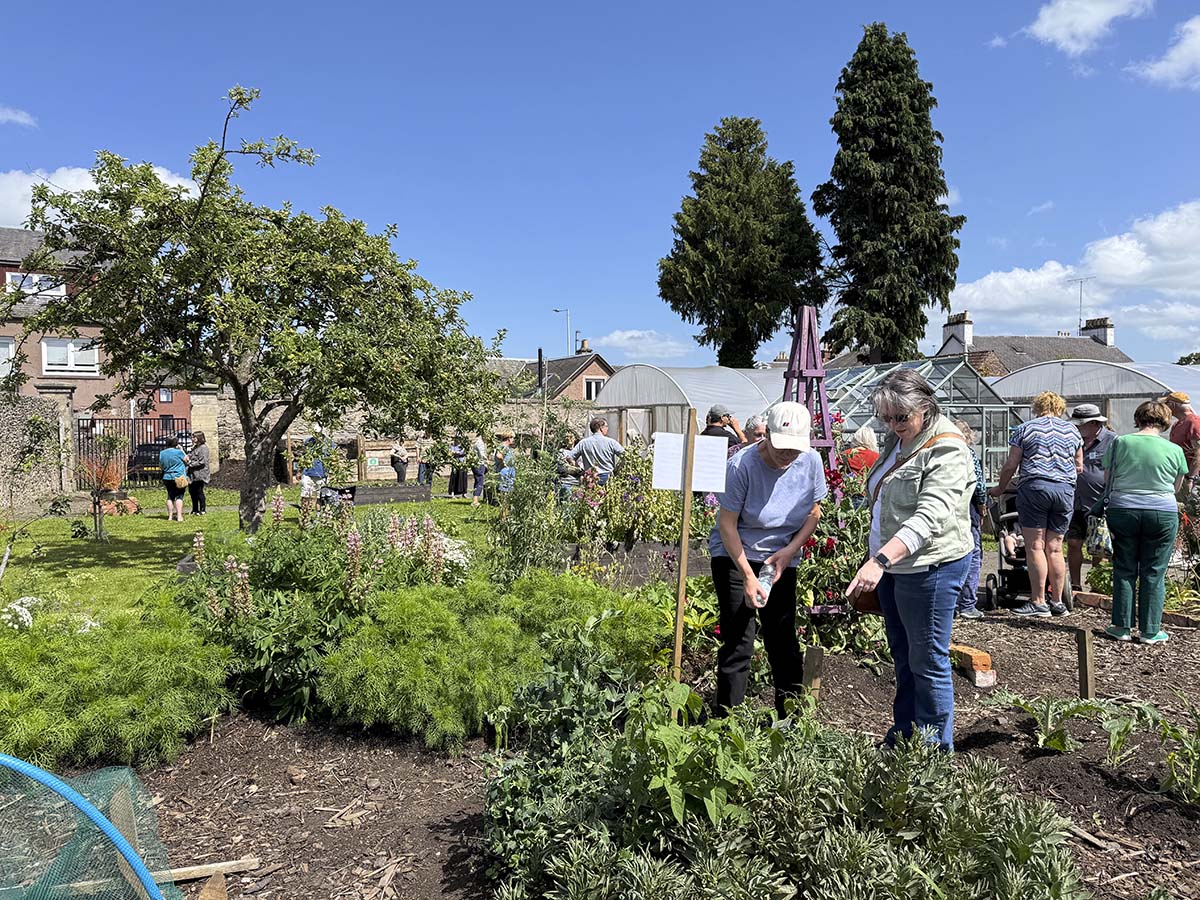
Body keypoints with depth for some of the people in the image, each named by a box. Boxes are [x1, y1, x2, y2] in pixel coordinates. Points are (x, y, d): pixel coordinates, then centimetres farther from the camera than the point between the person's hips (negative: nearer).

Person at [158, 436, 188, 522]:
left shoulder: (162, 453, 5)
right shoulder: (178, 452, -12)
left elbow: (160, 466, 15)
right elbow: (186, 460, 3)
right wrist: (182, 450, 10)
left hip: (167, 478, 5)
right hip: (179, 477, -5)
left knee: (170, 497, 12)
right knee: (179, 496, -3)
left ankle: (170, 516, 13)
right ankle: (179, 516, -9)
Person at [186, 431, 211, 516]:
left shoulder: (203, 448, -10)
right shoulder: (194, 448, 17)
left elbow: (202, 462, -18)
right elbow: (188, 457, 25)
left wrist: (191, 464, -14)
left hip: (200, 474, -9)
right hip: (192, 474, 9)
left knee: (199, 491, -3)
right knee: (192, 491, 11)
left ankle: (202, 510, 7)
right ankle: (195, 510, 22)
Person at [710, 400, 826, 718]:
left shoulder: (810, 461, -8)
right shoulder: (741, 465, -22)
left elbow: (813, 512, 5)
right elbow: (727, 523, -17)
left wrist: (791, 550, -10)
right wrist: (748, 577, -21)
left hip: (782, 558, 4)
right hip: (735, 554, -4)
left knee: (784, 640, 9)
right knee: (738, 640, -8)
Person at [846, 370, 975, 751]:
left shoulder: (947, 451, -18)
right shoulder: (897, 440, 10)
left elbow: (928, 518, -30)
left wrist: (880, 560, -40)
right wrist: (878, 562, 21)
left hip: (930, 566, -9)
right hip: (891, 565, 9)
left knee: (927, 661, 1)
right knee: (902, 656, 18)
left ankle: (935, 748, 16)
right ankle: (902, 737, 32)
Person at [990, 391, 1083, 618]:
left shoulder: (1025, 429, 5)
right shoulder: (1072, 430, 15)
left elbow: (1010, 465, 2)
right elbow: (1079, 467, 20)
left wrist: (1000, 488, 15)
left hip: (1034, 487, -4)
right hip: (1065, 489, 4)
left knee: (1035, 546, -3)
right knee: (1055, 548, 8)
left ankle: (1038, 602, -5)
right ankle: (1057, 602, 9)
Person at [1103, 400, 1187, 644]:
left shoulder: (1119, 443, -1)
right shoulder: (1174, 450, -1)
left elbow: (1109, 480, 4)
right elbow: (1176, 488, 9)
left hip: (1122, 511, 1)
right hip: (1162, 514, -1)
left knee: (1124, 571, 9)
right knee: (1154, 574, 6)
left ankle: (1122, 627, 12)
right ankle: (1150, 631, 11)